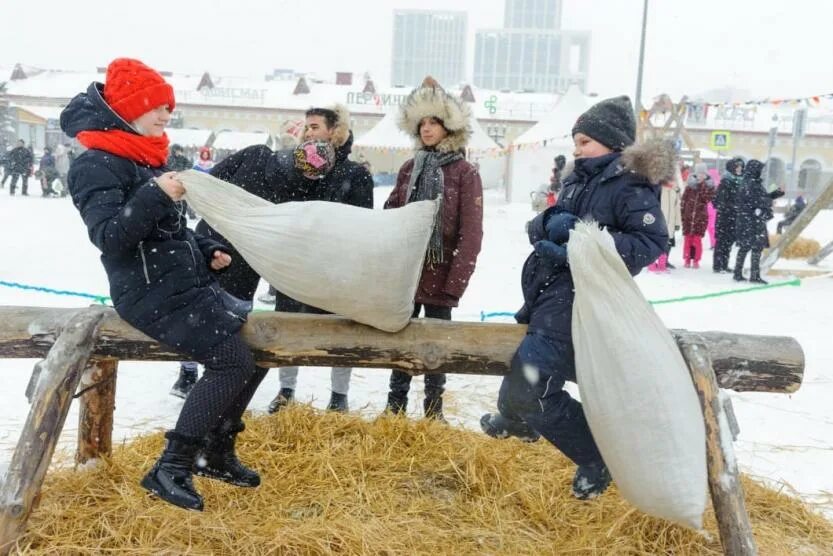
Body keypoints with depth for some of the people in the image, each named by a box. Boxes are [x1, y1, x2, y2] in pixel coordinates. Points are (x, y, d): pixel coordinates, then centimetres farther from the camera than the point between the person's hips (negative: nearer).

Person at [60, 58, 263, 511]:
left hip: (189, 284, 9)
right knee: (233, 361, -17)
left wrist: (208, 252, 9)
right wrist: (154, 195, -31)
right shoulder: (96, 165, -11)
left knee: (259, 346, 6)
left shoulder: (148, 161, 16)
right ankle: (169, 469, -6)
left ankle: (217, 453, 18)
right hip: (152, 293, -9)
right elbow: (110, 237, -23)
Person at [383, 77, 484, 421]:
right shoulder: (409, 169, 9)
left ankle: (433, 409, 20)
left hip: (440, 275, -4)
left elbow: (471, 233, -11)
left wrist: (457, 281, -17)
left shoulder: (465, 173, -5)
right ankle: (396, 405, 24)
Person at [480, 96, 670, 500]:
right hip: (551, 292, 9)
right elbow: (535, 228, 10)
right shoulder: (580, 180, 15)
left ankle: (597, 455, 4)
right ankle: (517, 420, 56)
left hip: (582, 299, -9)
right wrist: (552, 222, -14)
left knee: (528, 385, -15)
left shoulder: (631, 184, -9)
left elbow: (653, 240, -20)